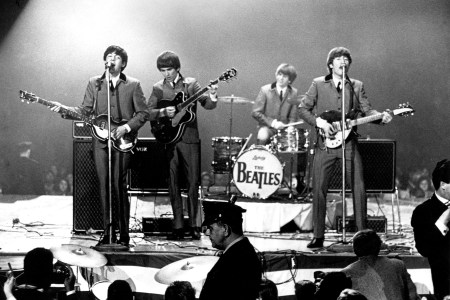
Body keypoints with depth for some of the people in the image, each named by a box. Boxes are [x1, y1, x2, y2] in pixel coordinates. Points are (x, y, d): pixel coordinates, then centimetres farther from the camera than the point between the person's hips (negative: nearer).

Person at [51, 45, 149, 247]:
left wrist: (126, 127, -11)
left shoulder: (133, 85, 4)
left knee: (119, 185, -10)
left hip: (122, 140, -3)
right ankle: (108, 232, 7)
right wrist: (65, 111, -7)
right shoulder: (94, 83, 12)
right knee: (104, 186, 1)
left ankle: (123, 234, -4)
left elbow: (143, 113, 2)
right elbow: (85, 110, 9)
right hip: (100, 139, 3)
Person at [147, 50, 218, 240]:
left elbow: (207, 104, -6)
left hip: (189, 139, -2)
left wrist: (212, 98, -28)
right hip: (168, 140, 2)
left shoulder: (190, 84, 3)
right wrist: (164, 112, -17)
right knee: (173, 185, 3)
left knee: (193, 183, -3)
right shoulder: (158, 88, 8)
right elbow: (148, 113, 1)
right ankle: (178, 227, 7)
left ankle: (195, 226, 4)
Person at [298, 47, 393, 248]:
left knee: (359, 188, -5)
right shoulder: (318, 84, 6)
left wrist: (381, 117, -17)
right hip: (325, 142, -1)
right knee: (319, 189, -3)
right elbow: (303, 109, 4)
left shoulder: (357, 86, 11)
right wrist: (320, 122, -11)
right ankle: (318, 236, 6)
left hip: (349, 142, 1)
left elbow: (367, 110, 4)